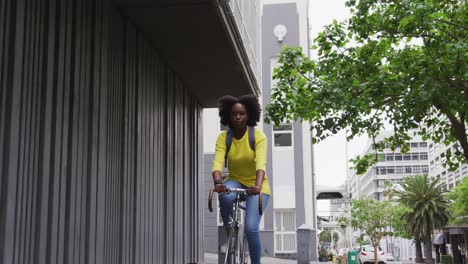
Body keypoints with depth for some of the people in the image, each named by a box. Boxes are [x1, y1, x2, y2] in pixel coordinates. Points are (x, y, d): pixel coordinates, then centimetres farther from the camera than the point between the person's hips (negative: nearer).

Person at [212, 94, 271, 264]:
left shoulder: (258, 136, -16)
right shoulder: (223, 138, -10)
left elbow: (261, 162, -31)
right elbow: (218, 162, -24)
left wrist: (258, 185, -49)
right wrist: (218, 182, -45)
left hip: (256, 185, -2)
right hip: (235, 181, 2)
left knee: (251, 228, -19)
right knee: (226, 196, -35)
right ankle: (229, 231, -9)